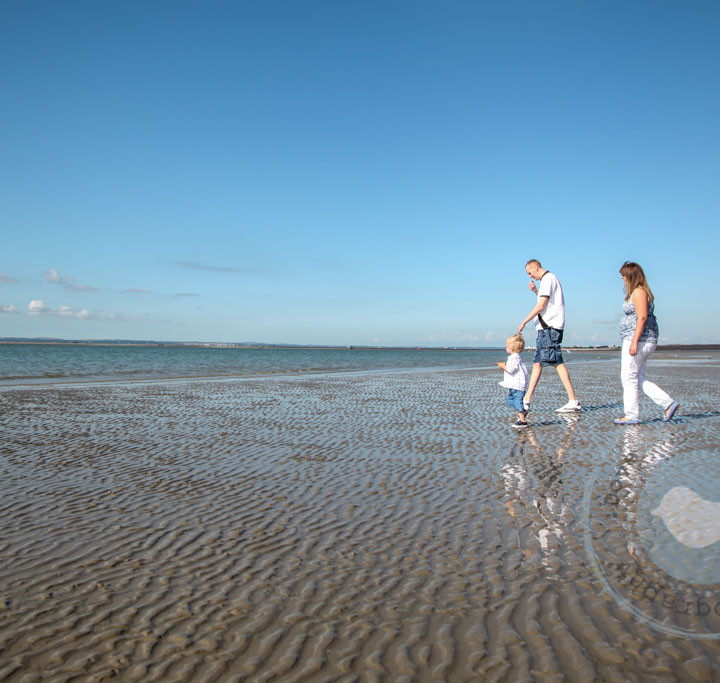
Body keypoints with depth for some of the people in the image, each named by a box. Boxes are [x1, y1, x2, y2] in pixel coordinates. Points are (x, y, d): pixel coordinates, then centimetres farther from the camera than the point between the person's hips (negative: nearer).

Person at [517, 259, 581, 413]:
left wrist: (524, 322, -12)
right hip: (546, 327, 11)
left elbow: (541, 305, -16)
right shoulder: (549, 279, 22)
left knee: (557, 362, -13)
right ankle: (527, 400, 12)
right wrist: (536, 291, 19)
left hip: (550, 327, -11)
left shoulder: (548, 279, -9)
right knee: (537, 362, 9)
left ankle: (573, 401, -12)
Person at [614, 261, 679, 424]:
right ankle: (669, 403, 11)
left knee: (629, 377, -4)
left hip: (639, 340, -11)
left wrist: (634, 341, -24)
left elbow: (642, 317, -20)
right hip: (645, 341, 11)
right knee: (638, 379, 13)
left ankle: (631, 415, 1)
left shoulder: (638, 292, -12)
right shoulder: (641, 292, 19)